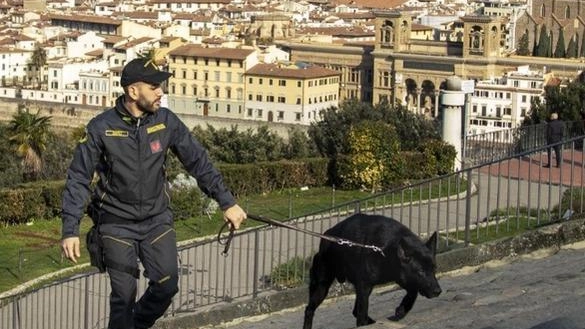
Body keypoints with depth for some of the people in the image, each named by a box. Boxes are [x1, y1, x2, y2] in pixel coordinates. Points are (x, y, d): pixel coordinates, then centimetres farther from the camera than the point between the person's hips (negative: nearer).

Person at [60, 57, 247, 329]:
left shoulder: (166, 121, -7)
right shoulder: (101, 128, -14)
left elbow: (198, 162, 0)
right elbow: (78, 179, -10)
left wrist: (227, 202, -3)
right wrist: (70, 230, -15)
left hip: (157, 219, 3)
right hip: (117, 223, -3)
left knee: (167, 286, -2)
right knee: (124, 295, -4)